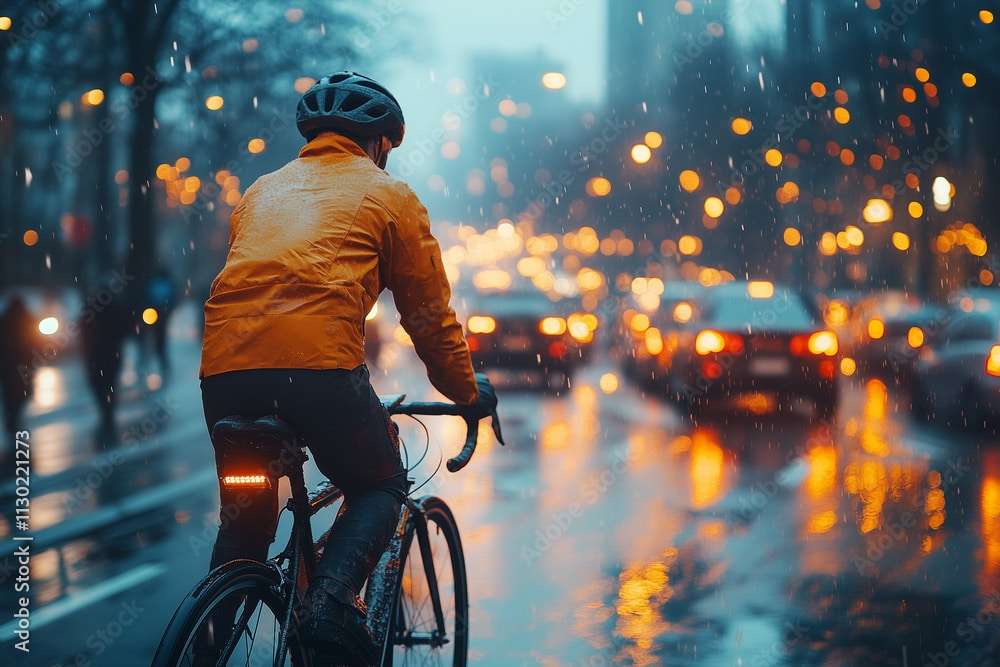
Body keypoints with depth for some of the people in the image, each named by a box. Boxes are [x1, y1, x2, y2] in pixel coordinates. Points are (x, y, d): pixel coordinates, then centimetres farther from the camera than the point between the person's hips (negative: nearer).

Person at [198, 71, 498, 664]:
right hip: (319, 363, -4)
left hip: (223, 367, 5)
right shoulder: (389, 196, 17)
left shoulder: (263, 191, 31)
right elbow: (429, 314, 18)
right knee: (380, 486, 18)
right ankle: (332, 603, -5)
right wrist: (469, 392, 31)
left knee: (247, 510, 23)